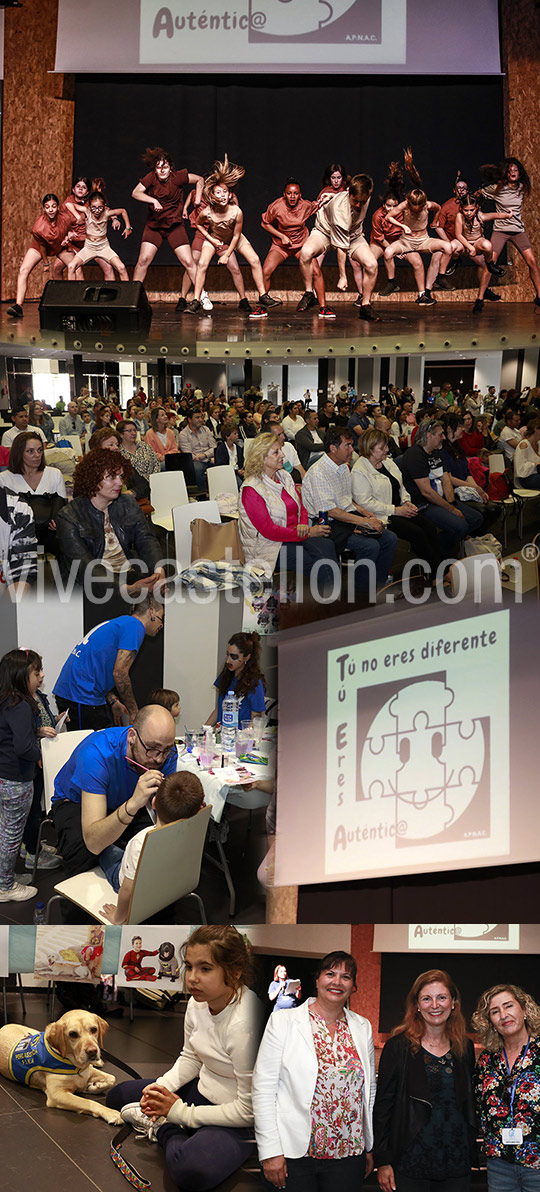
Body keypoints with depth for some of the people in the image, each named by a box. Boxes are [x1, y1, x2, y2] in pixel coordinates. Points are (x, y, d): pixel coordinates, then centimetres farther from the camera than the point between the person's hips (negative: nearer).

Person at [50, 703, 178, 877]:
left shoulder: (166, 753, -24)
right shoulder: (97, 753, -39)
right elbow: (93, 843, -45)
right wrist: (132, 805, -60)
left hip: (125, 801, 4)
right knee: (83, 858, -34)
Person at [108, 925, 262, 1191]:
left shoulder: (245, 1025, -32)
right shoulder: (198, 1002, -7)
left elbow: (248, 1111, -27)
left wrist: (180, 1111, -19)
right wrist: (161, 1087, -9)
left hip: (238, 1122, -8)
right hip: (202, 1090, 8)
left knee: (191, 1171, -36)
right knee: (117, 1096, 14)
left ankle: (163, 1129, -8)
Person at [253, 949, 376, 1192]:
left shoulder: (363, 1028, 10)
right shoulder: (283, 1021, -2)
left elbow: (369, 1090, 16)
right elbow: (263, 1088, -6)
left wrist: (370, 1148, 15)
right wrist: (270, 1151, -10)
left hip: (348, 1155, 3)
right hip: (293, 1153, -3)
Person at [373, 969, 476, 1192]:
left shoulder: (465, 1048, 8)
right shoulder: (398, 1046, -3)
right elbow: (382, 1105, -4)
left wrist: (471, 1153, 10)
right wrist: (382, 1161, -8)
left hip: (457, 1163, 3)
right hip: (410, 1161, -3)